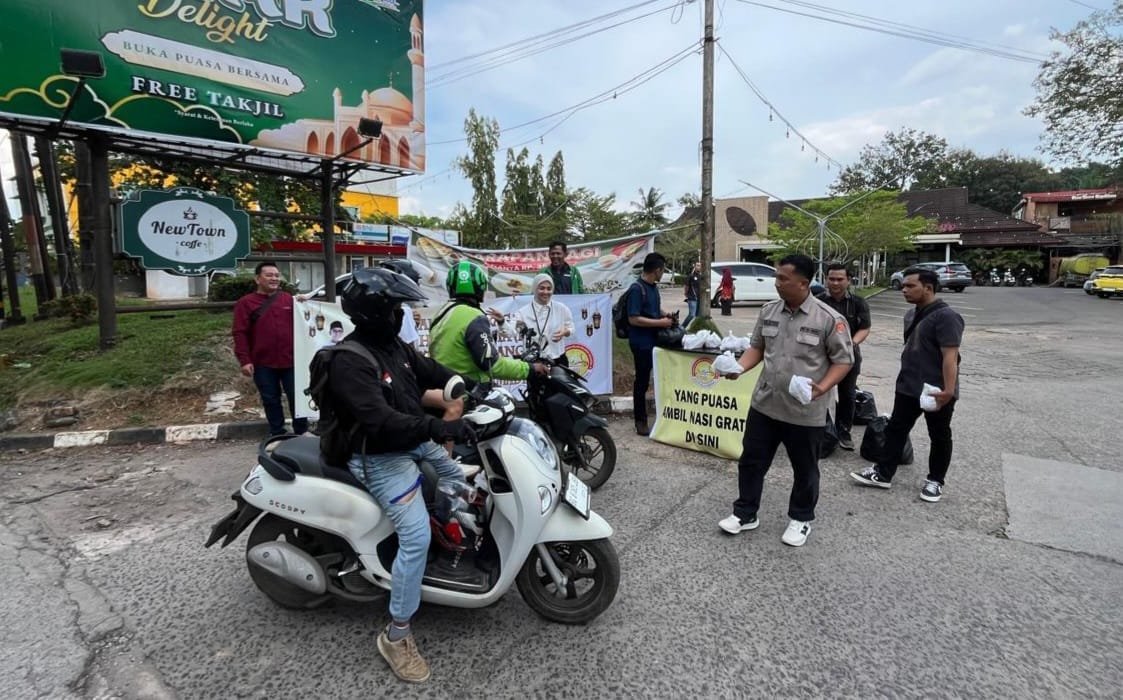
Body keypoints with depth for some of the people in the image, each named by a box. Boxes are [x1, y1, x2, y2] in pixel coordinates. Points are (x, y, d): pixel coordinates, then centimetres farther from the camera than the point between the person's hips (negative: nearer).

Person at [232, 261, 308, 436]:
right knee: (271, 400, 10)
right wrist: (244, 361, -11)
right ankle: (277, 434, 22)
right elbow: (240, 334, -5)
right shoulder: (245, 303, 0)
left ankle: (302, 432, 20)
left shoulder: (289, 299, 7)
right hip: (263, 363, -1)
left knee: (297, 397, 7)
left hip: (291, 360, 1)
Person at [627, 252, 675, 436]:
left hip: (655, 339, 9)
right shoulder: (636, 289, -18)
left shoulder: (653, 287, 8)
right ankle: (640, 421, 12)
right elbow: (633, 319, -23)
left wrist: (665, 315, 5)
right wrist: (660, 322, -20)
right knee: (642, 381, 1)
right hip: (642, 342, -9)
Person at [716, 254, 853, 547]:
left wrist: (822, 387, -23)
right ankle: (745, 514, 30)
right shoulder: (769, 311, 2)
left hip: (805, 412, -4)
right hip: (764, 404, 4)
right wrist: (739, 368, -8)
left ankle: (801, 519, 36)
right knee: (751, 460, 13)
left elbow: (843, 360, -8)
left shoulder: (829, 319, -13)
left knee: (804, 470, 14)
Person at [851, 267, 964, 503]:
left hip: (936, 390, -8)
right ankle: (883, 474, 18)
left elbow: (950, 355, -24)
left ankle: (935, 480, 24)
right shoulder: (912, 314, 9)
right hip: (908, 387, 8)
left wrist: (949, 390, -29)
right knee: (895, 429, 10)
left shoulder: (946, 316, -18)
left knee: (939, 437, 10)